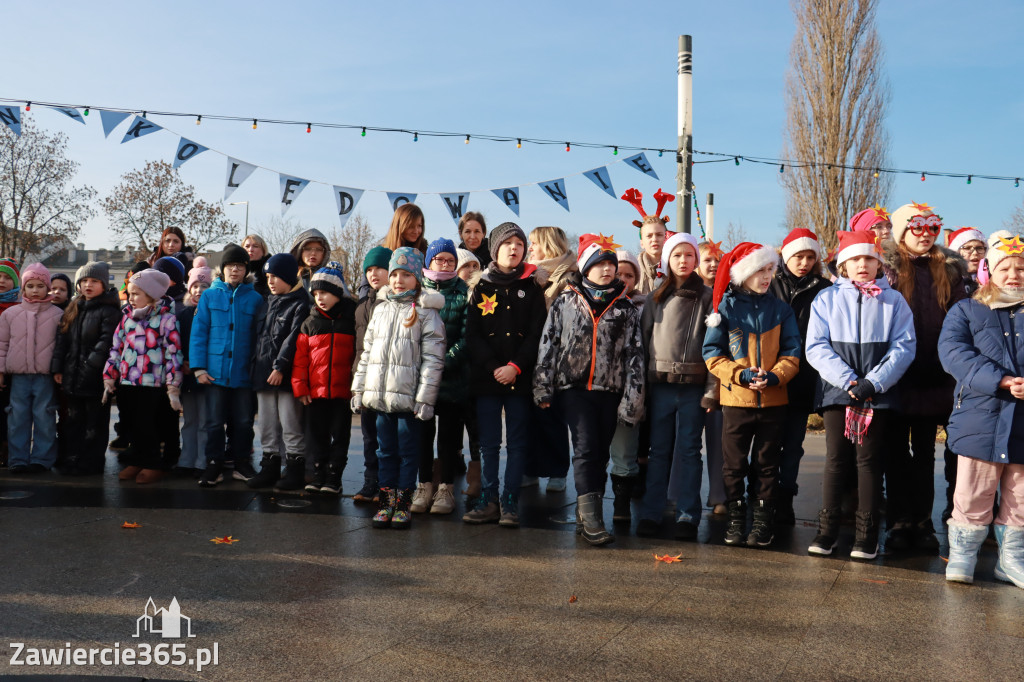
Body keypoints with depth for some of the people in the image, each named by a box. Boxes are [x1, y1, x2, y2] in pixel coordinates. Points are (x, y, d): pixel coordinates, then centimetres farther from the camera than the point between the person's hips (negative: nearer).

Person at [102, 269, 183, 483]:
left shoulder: (166, 319, -6)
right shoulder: (127, 317, 11)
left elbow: (174, 354, -8)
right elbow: (116, 348, 15)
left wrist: (173, 389, -11)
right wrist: (109, 379, 12)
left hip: (153, 385, -6)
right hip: (126, 383, 6)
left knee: (145, 426, -3)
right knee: (130, 426, 11)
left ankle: (155, 464, 14)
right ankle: (136, 462, 26)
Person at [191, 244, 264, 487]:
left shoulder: (255, 299, 5)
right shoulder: (210, 296, 4)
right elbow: (198, 332, 2)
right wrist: (199, 367, -6)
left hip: (243, 373, 0)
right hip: (215, 372, 0)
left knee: (243, 422, 9)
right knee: (214, 422, 5)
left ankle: (242, 466, 23)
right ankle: (214, 467, 16)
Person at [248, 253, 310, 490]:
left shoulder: (300, 304, -4)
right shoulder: (268, 304, 19)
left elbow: (293, 339, -13)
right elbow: (260, 337, 22)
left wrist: (280, 367, -19)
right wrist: (255, 367, 13)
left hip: (286, 376, -7)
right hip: (264, 373, 7)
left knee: (290, 424, -4)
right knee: (267, 424, 10)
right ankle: (269, 467, 18)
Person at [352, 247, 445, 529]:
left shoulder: (426, 312, -3)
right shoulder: (381, 308, 14)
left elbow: (433, 359, -8)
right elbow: (367, 351, 17)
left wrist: (425, 397, -13)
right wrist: (359, 389, 13)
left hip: (408, 397, -5)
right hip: (381, 395, 5)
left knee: (408, 450, 4)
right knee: (385, 449, 11)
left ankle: (402, 502, 14)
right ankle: (386, 501, 18)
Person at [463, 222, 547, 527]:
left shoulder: (531, 288, 7)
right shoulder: (482, 288, 8)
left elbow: (537, 333, -1)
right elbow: (472, 334, 1)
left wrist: (516, 366, -13)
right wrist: (493, 367, -11)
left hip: (520, 377, 0)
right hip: (486, 376, 1)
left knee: (518, 442, 2)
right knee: (489, 442, 4)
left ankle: (510, 502, 8)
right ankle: (488, 500, 12)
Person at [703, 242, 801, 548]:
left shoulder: (781, 309, 6)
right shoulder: (725, 307, 0)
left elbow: (791, 353, 2)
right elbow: (712, 353, -4)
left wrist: (774, 376, -17)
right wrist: (741, 375, -17)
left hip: (774, 400, 1)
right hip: (736, 399, -1)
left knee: (768, 465, 8)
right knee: (733, 464, 5)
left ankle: (763, 522, 18)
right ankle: (735, 519, 18)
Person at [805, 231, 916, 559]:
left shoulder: (894, 301, 7)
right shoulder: (827, 298, 6)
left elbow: (904, 347, -1)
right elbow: (816, 347, -1)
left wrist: (873, 383, -12)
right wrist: (848, 381, -12)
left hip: (879, 394, 0)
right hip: (836, 391, 0)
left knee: (869, 460, 2)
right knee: (836, 459, 1)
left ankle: (867, 534, 9)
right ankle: (827, 531, 8)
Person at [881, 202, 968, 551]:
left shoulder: (949, 270, 9)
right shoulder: (887, 267, -1)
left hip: (934, 378, 3)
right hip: (897, 376, -3)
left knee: (925, 453, 12)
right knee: (897, 452, 6)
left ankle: (922, 522, 20)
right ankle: (898, 523, 14)